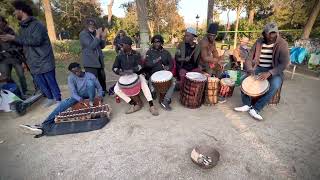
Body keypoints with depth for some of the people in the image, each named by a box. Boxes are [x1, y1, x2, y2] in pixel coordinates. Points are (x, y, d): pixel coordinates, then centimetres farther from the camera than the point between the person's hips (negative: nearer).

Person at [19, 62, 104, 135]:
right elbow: (73, 92, -19)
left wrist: (99, 95, -29)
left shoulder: (90, 75, -12)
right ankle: (44, 126, -33)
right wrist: (80, 99, -41)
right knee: (64, 103, -26)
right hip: (78, 96, 3)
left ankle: (91, 102, -22)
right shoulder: (71, 77, -9)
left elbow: (99, 87, -6)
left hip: (88, 95, -2)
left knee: (90, 82, -30)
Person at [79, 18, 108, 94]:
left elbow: (102, 46, 13)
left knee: (102, 78, 17)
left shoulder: (95, 33, 12)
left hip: (99, 60, 7)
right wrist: (98, 35, -18)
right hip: (90, 62, -7)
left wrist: (103, 36, -2)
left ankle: (103, 92, 33)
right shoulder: (83, 34, -7)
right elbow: (91, 45, -21)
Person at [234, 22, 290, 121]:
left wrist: (269, 73, -31)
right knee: (244, 79, -22)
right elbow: (249, 58, -1)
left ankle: (256, 109, -24)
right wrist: (249, 69, -21)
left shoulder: (282, 44, -8)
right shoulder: (259, 42, 1)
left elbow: (284, 63, -15)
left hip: (274, 71, -3)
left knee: (275, 85, -33)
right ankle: (247, 105, -15)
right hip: (259, 69, 3)